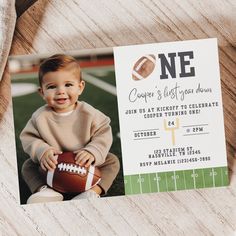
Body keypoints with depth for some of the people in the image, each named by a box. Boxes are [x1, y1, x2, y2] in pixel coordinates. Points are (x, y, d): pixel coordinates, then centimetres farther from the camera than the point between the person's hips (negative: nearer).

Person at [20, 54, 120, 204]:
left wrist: (93, 152, -32)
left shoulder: (88, 114, -16)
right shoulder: (40, 117, -14)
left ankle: (94, 191, -24)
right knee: (28, 166, -10)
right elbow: (28, 138, -9)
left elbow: (103, 134, -14)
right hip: (53, 167, 1)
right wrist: (42, 151, -29)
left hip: (85, 164, -1)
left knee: (112, 161, -15)